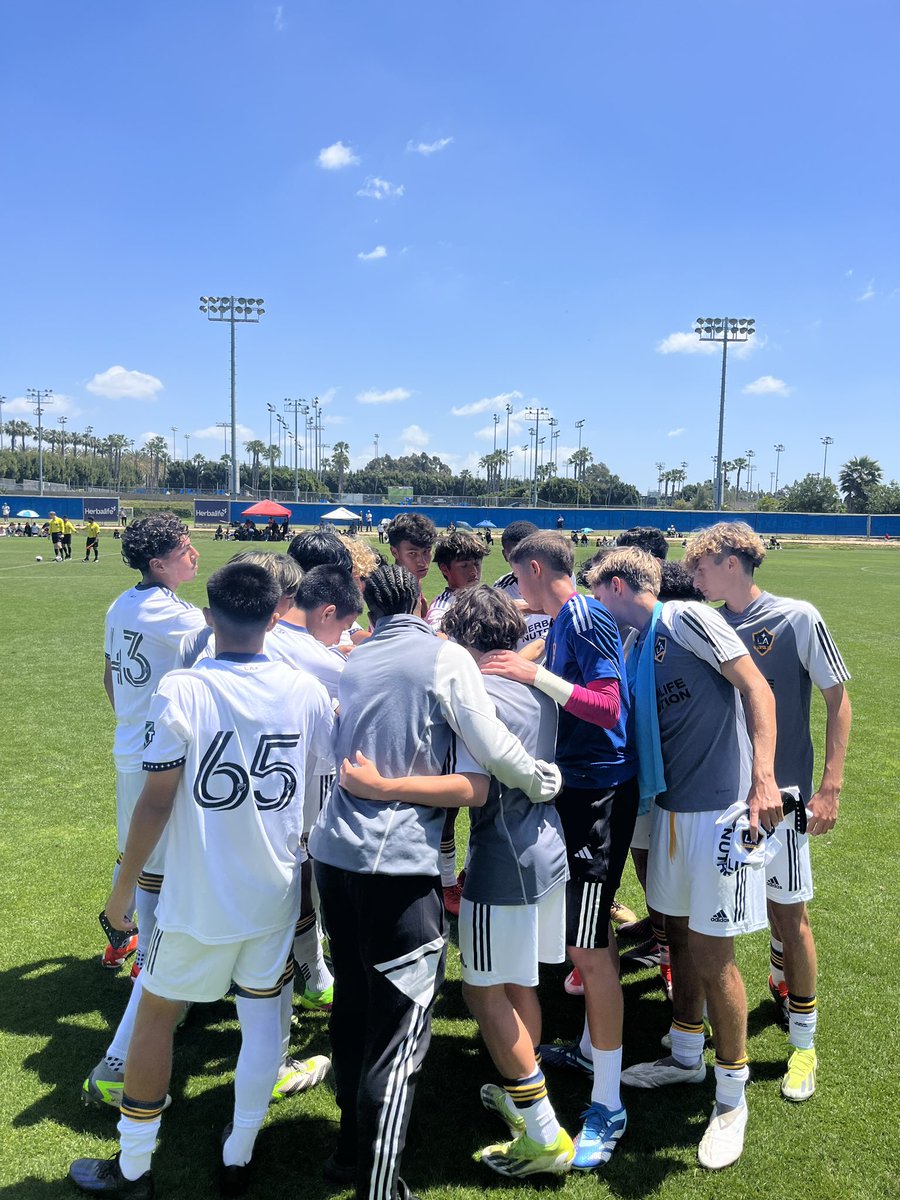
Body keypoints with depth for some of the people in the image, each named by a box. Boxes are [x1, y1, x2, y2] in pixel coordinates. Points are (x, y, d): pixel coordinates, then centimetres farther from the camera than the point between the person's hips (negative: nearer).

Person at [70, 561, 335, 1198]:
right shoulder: (306, 690, -7)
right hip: (276, 894, 3)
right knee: (263, 1014, 17)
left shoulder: (183, 689, -17)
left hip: (199, 899, -2)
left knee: (156, 1013, 16)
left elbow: (156, 801, -15)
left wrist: (123, 889, -2)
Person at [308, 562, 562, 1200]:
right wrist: (544, 781, 8)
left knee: (353, 1009, 20)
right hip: (398, 866, -7)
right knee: (399, 1033, 3)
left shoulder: (353, 662, 14)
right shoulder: (446, 657, -5)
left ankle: (352, 1148, 37)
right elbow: (485, 768, -8)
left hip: (333, 850, 7)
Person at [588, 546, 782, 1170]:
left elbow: (757, 688, -15)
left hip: (721, 809, -8)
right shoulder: (639, 649, 13)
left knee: (711, 953, -1)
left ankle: (732, 1098, 19)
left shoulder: (687, 617, -11)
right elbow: (630, 728, 17)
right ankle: (687, 1055, 40)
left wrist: (764, 779, -24)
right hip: (671, 809, 8)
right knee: (681, 935, 19)